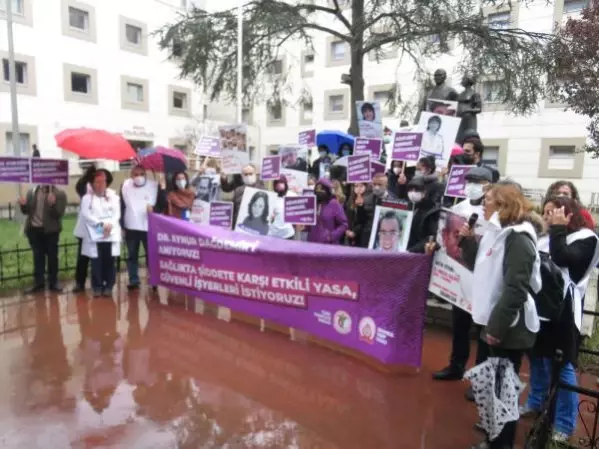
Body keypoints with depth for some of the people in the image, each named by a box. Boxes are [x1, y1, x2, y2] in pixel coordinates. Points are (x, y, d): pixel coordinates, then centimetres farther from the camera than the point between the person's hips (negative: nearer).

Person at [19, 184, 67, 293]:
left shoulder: (59, 194, -7)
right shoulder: (31, 192, 6)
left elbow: (59, 214, -14)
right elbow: (27, 211, 8)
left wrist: (53, 204, -32)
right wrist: (23, 205, -13)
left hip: (50, 230, -3)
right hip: (34, 229, 3)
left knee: (52, 257, 6)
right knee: (38, 257, 9)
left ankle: (53, 283, 16)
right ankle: (38, 283, 17)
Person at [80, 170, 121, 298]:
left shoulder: (114, 197, 13)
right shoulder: (87, 198, 9)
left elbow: (117, 215, 4)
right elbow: (86, 215, -4)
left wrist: (109, 225, -14)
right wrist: (101, 224, -14)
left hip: (111, 235, 1)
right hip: (94, 236, -1)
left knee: (109, 262, 1)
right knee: (96, 263, -2)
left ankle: (108, 287, 10)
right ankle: (97, 287, 7)